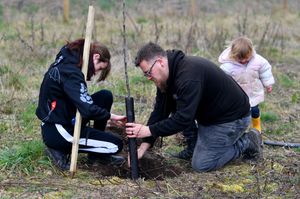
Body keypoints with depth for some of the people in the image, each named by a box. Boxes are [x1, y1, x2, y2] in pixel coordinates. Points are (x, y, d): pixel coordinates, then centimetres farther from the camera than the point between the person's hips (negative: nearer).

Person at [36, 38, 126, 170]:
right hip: (57, 131, -10)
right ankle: (61, 150, -1)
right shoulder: (70, 72, -23)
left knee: (105, 96, 8)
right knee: (116, 145, -7)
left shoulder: (65, 62, 7)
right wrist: (110, 116, -14)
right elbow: (88, 110, -30)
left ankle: (97, 153, 13)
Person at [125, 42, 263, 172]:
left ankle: (246, 143, 6)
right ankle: (191, 148, 11)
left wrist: (148, 130, -31)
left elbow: (184, 118, -35)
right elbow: (160, 111, -3)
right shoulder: (168, 76, -3)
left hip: (232, 116, -9)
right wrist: (143, 148, -9)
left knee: (201, 164, -8)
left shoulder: (188, 75, -33)